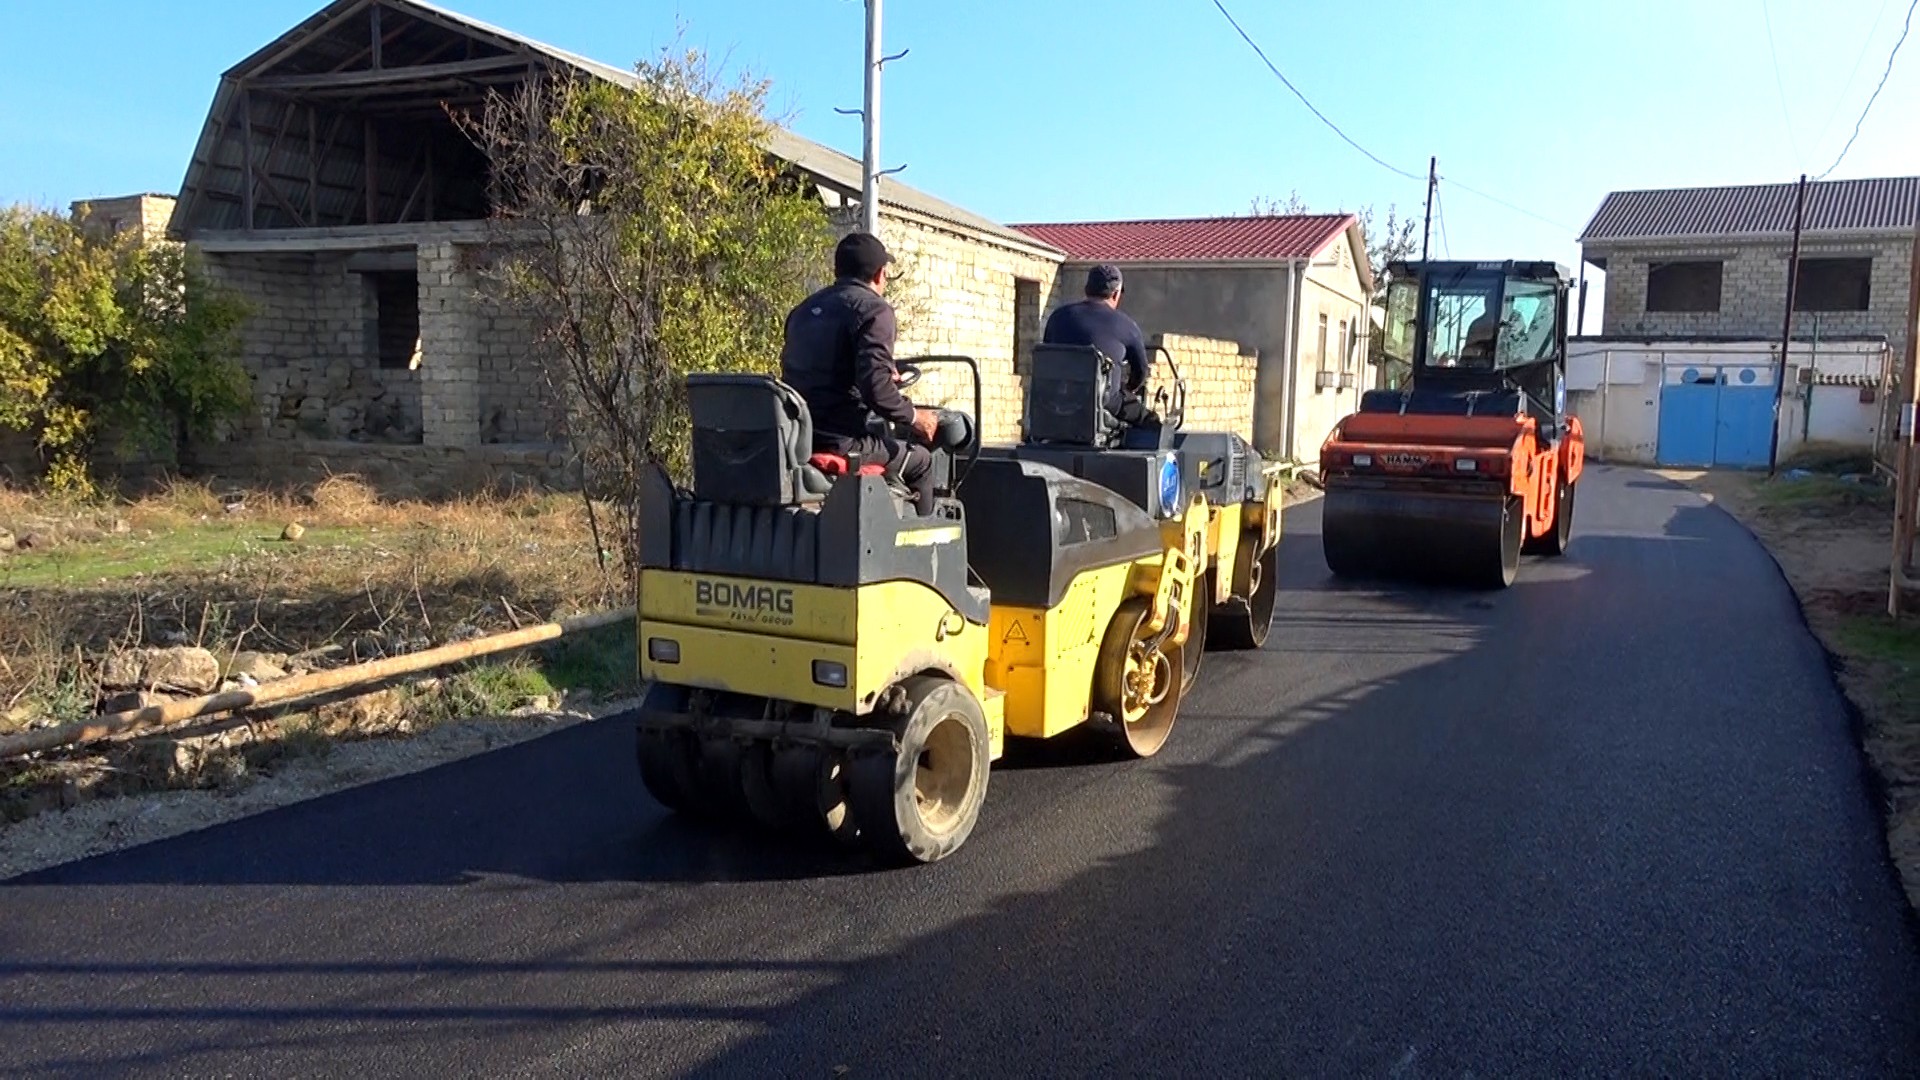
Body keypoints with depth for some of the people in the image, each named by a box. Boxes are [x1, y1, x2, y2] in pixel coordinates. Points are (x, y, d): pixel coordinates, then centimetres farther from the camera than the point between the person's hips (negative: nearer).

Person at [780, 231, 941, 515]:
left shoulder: (804, 310, 16)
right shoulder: (873, 310, -8)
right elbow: (876, 388, -20)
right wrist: (913, 417, -2)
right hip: (841, 438, -8)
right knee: (920, 462, 14)